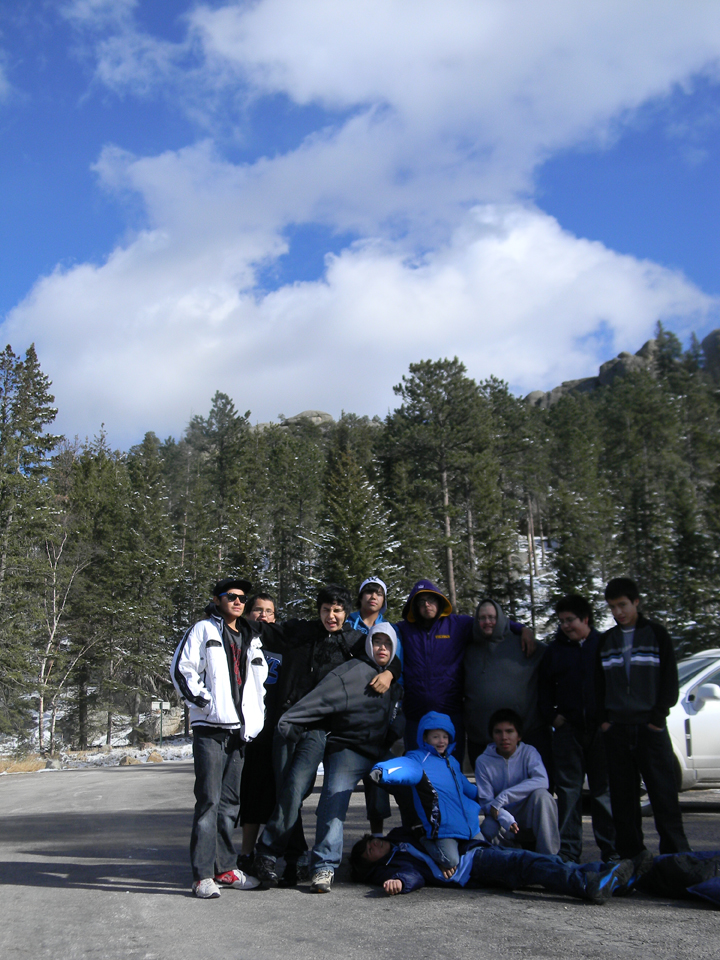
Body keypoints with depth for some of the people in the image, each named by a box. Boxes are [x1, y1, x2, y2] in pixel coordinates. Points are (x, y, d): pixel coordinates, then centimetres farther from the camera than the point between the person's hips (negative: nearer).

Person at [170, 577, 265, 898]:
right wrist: (203, 700, -12)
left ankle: (224, 868, 19)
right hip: (210, 728, -6)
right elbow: (181, 669, -5)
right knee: (208, 799, -9)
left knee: (231, 800, 10)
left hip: (239, 729, 6)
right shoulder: (203, 630, 3)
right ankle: (203, 875, -6)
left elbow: (260, 677, 29)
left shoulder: (251, 638, 21)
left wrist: (257, 712, 16)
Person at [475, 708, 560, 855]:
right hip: (500, 815, 0)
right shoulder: (483, 761, -8)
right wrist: (504, 818, -34)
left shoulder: (528, 752, -8)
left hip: (528, 813, 0)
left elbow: (541, 780, -27)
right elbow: (485, 802, -11)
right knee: (489, 829, -34)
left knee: (541, 794, -31)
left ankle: (548, 855, -23)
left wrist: (503, 797, -32)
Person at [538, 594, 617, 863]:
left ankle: (611, 850, 13)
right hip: (567, 728, 2)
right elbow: (544, 687, 16)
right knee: (568, 789, 1)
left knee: (604, 790, 5)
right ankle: (568, 850, 6)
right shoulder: (555, 649, 11)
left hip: (601, 728, -2)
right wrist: (551, 715, 3)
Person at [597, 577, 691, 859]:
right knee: (622, 794, 4)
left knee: (663, 790, -4)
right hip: (616, 728, 3)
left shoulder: (656, 633, 4)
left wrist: (658, 716, -6)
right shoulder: (606, 640, 13)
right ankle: (630, 854, 11)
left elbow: (669, 678, 2)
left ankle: (675, 853, 2)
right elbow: (599, 683, 16)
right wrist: (603, 718, 5)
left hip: (650, 727, -3)